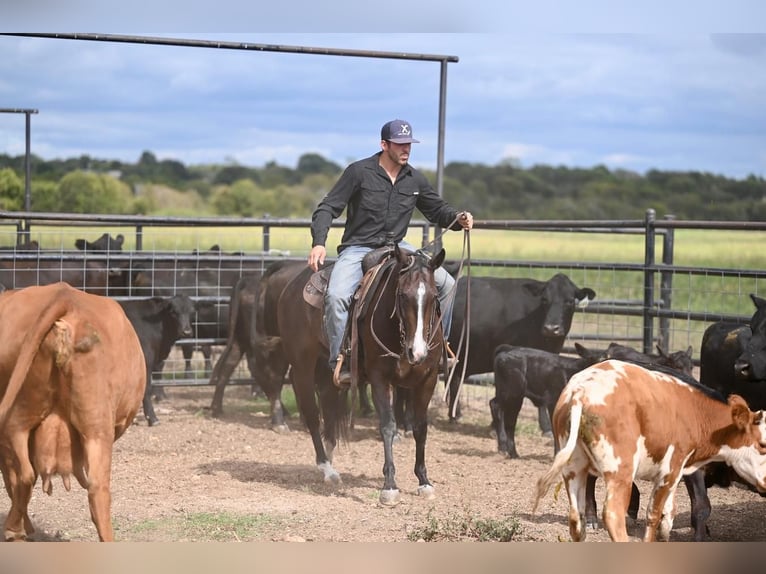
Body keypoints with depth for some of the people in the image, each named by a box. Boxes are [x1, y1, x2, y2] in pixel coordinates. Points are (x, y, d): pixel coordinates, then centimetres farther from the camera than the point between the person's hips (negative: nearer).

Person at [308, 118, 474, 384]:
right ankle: (340, 363, -17)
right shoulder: (359, 172, -9)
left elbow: (437, 209, 18)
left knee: (446, 284, -8)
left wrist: (458, 218, -6)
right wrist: (319, 243, -25)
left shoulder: (415, 179, 4)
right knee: (336, 296, -30)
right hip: (357, 249, -4)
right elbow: (327, 208, -9)